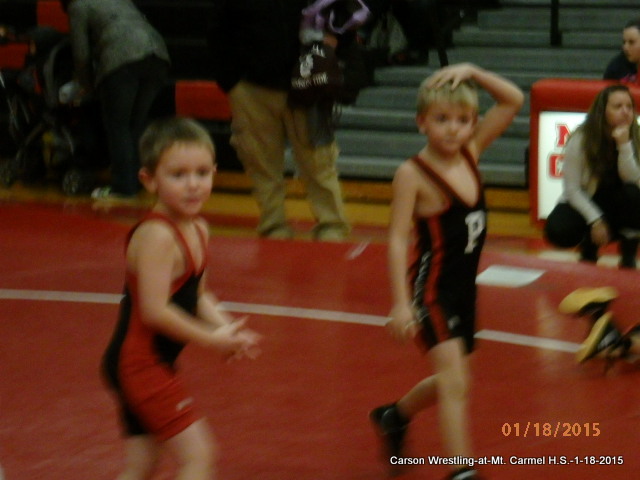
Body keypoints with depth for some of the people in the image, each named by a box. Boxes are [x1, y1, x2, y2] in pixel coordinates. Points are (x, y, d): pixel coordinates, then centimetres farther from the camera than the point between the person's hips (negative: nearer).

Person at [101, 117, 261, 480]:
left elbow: (199, 296, 15)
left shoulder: (198, 230, 7)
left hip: (156, 364, 10)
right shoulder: (156, 236, -21)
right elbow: (155, 310, -26)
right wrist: (212, 340, -17)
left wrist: (229, 331, -2)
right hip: (139, 363, -10)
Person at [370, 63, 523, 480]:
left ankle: (394, 416, 47)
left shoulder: (470, 152, 1)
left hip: (465, 287, 7)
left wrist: (473, 72, -8)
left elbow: (514, 101, 4)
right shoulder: (413, 174, -15)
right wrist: (400, 303, -24)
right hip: (432, 288, -7)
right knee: (455, 381, -16)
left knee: (450, 381, 21)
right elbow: (398, 240, -18)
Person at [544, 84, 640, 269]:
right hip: (584, 202, -1)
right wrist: (595, 221, -24)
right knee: (558, 231, -31)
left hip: (617, 205, 1)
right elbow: (572, 188, -15)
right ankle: (589, 243, 6)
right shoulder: (581, 139, -17)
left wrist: (624, 145, -34)